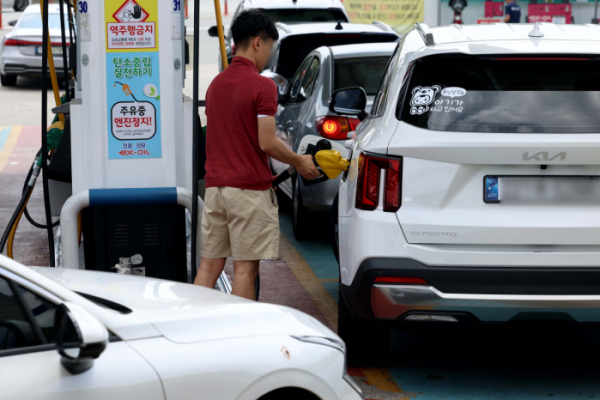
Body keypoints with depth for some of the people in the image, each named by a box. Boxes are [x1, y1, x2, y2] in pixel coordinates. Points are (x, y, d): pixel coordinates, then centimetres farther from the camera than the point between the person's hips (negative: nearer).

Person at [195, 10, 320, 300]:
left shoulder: (216, 84, 13)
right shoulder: (262, 86, -12)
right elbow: (267, 143, -17)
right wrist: (299, 162, 0)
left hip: (215, 186, 7)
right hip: (249, 189, -7)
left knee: (209, 265, 7)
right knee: (245, 268, -2)